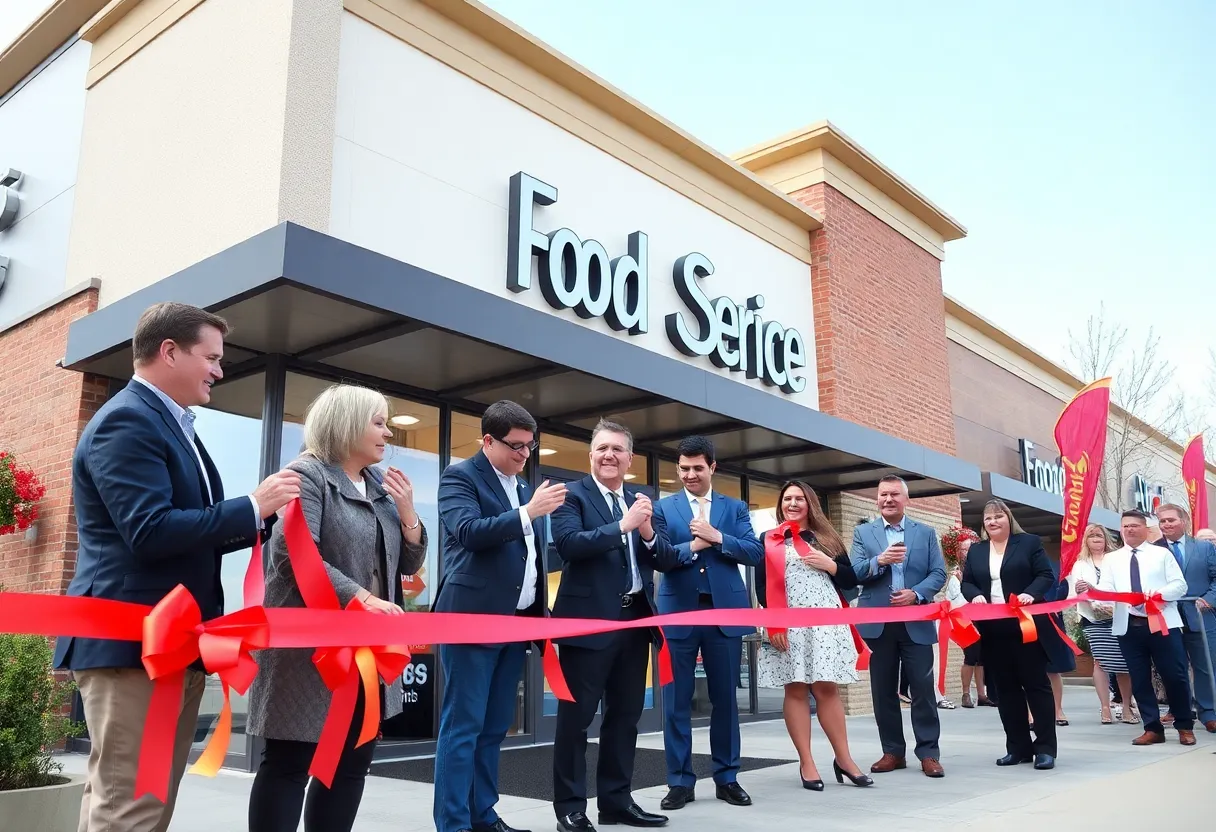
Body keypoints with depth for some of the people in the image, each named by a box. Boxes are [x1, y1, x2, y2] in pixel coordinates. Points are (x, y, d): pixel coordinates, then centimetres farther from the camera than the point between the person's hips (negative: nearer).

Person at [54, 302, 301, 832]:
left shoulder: (174, 426, 19)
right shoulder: (127, 421, -12)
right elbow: (150, 532, -23)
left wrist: (262, 516, 8)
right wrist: (253, 505, -17)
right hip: (132, 641, -10)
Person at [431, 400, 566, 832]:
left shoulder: (525, 488, 18)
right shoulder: (460, 476, -4)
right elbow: (468, 531, -20)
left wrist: (542, 612, 16)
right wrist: (528, 513, -24)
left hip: (517, 622, 7)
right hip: (473, 619, -7)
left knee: (494, 727, 12)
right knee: (462, 726, -4)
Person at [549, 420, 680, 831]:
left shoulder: (643, 502, 13)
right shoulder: (572, 494, -4)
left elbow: (669, 560, 7)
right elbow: (567, 543, -21)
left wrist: (648, 531, -12)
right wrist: (623, 524, -24)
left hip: (635, 619, 6)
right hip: (588, 619, -6)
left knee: (625, 714, 13)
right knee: (576, 715, 0)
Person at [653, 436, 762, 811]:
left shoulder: (735, 508, 10)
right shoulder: (664, 507, 6)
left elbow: (756, 553, -2)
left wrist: (717, 537, -13)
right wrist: (693, 545, -16)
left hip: (725, 612, 1)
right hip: (678, 614, -1)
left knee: (725, 698, 8)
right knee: (676, 700, 3)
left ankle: (726, 778, 20)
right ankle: (680, 781, 13)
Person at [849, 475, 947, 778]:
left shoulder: (926, 533, 9)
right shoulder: (862, 533, 8)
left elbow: (939, 574, 2)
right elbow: (853, 573, -3)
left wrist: (916, 594, -15)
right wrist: (879, 561, -21)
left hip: (916, 622, 0)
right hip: (877, 623, 1)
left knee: (923, 689, 0)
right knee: (883, 691, 6)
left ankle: (928, 753, 8)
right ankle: (893, 752, 16)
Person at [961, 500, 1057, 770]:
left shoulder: (1030, 542, 3)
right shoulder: (976, 550, 14)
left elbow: (1046, 575, -3)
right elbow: (967, 582, 12)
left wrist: (1031, 594, -20)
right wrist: (975, 595, -10)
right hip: (992, 630, 4)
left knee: (1036, 683, 0)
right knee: (1005, 688, 8)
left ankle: (1045, 747, 6)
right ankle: (1018, 747, 15)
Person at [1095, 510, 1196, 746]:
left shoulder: (1162, 554, 9)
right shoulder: (1112, 559, 13)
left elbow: (1180, 585, 2)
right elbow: (1106, 589, 2)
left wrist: (1159, 594, -17)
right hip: (1128, 626, 2)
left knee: (1175, 676, 0)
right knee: (1140, 679, 4)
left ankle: (1185, 726, 18)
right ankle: (1153, 728, 13)